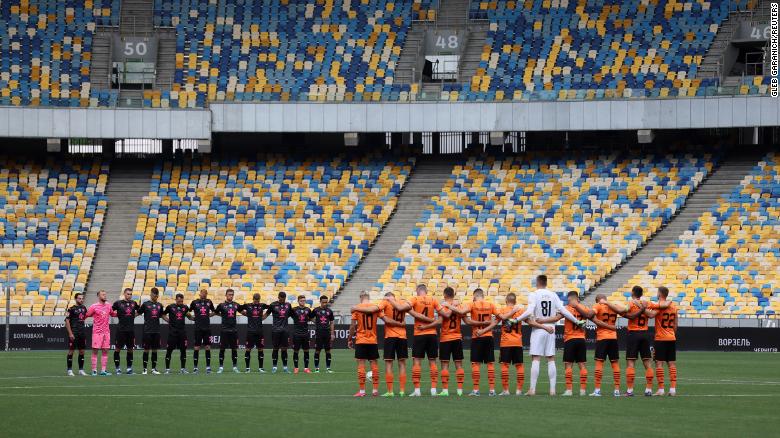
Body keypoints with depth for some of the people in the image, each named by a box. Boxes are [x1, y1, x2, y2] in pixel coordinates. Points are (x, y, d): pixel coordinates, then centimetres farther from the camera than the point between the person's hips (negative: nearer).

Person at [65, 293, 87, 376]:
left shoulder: (83, 308, 11)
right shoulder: (72, 309, -8)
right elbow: (67, 321, -11)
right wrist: (70, 333, -16)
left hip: (82, 333, 6)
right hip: (74, 333, -6)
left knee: (82, 351, 8)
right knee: (71, 350, -2)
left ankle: (81, 370, 15)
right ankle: (69, 370, 2)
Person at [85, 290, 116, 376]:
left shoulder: (108, 306, 9)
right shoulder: (94, 306, -6)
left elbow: (112, 314, 23)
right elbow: (86, 315, -3)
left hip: (106, 332, 5)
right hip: (97, 332, -5)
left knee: (105, 351, 4)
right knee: (95, 351, -3)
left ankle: (103, 370, 8)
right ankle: (94, 370, 1)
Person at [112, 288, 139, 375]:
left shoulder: (133, 303, 9)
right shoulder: (118, 303, -2)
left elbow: (139, 311, 22)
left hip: (131, 330, 4)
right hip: (121, 329, -4)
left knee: (130, 349, 8)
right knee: (118, 348, 0)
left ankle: (129, 367, 16)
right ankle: (117, 367, 8)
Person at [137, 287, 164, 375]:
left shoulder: (159, 305, 10)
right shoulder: (145, 304, -2)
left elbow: (161, 315, 21)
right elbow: (138, 313, 0)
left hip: (156, 331, 4)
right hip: (147, 331, -4)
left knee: (155, 350, 6)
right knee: (146, 349, -1)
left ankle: (154, 368, 13)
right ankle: (145, 368, 5)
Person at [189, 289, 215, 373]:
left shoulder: (209, 302, 7)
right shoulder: (195, 302, 0)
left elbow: (213, 312, 22)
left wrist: (209, 315, 7)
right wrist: (192, 318, 0)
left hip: (207, 328, 2)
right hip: (198, 328, -2)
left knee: (207, 347, 3)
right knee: (196, 347, -1)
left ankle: (208, 366, 8)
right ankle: (195, 367, 5)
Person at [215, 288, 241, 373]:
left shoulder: (236, 305, 7)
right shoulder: (222, 305, -2)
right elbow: (216, 312, 7)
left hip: (234, 330, 3)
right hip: (224, 330, -3)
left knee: (234, 349, 7)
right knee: (222, 349, 0)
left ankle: (235, 367, 14)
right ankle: (221, 367, 6)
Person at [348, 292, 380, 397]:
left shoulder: (356, 308, -5)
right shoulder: (375, 307, 0)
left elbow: (352, 325, -5)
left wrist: (349, 339, 4)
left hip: (360, 341, -2)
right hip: (373, 341, 2)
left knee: (361, 364, -1)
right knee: (374, 364, 8)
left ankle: (362, 390, -4)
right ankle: (375, 390, 9)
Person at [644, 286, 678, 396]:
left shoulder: (659, 305, -10)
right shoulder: (673, 306, 12)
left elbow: (651, 314, -29)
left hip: (660, 339, -6)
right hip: (672, 339, 6)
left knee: (659, 363, -4)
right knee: (672, 364, 6)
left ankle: (661, 389, -8)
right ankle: (673, 388, 2)